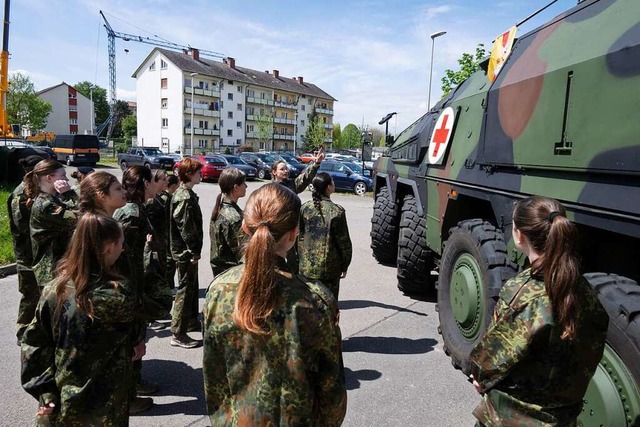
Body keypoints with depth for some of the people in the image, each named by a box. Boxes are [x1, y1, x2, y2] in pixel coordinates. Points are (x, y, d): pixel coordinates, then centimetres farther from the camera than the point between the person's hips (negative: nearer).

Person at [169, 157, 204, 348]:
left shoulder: (186, 193, 12)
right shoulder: (184, 197, -20)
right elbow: (186, 227, -23)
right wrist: (193, 252, -20)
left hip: (187, 249, 10)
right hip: (185, 251, -10)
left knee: (192, 286, 21)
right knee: (185, 289, -3)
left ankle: (192, 321, 37)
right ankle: (178, 334, 6)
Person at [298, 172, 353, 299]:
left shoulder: (304, 208, -2)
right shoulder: (336, 211, -13)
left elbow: (298, 236, 5)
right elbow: (344, 241, -9)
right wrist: (345, 266, 3)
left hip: (306, 268, 4)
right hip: (329, 269, -4)